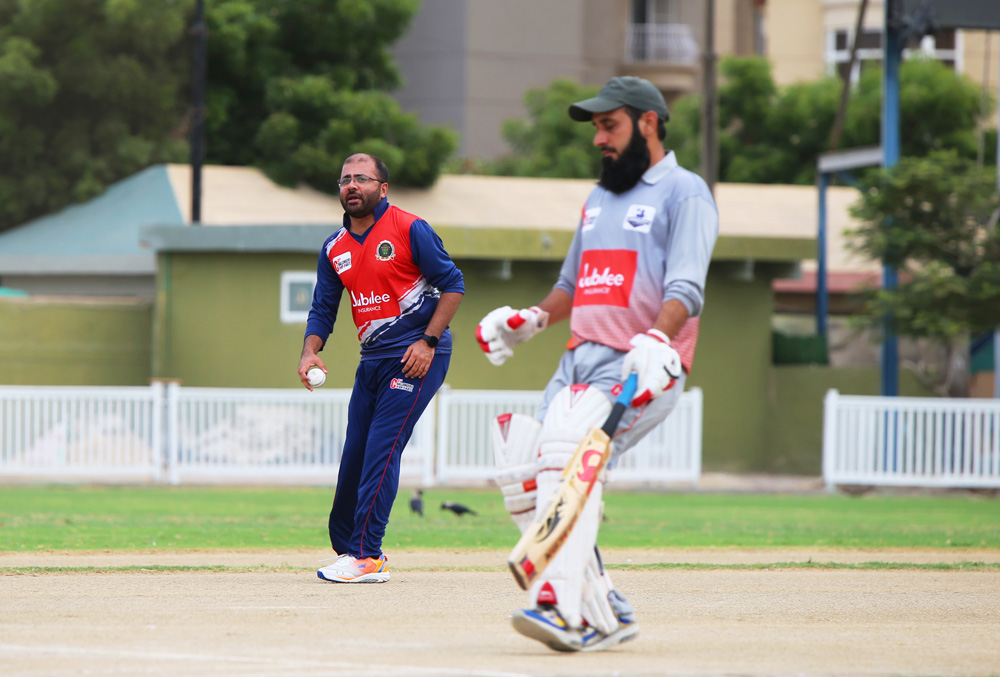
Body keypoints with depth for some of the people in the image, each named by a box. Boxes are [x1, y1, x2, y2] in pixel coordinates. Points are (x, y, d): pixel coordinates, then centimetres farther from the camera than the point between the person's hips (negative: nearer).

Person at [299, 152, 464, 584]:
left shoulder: (409, 230, -6)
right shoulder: (334, 249, 12)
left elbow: (452, 284, -6)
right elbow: (322, 310, 13)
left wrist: (428, 341, -14)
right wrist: (310, 351, -6)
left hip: (416, 357, -7)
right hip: (372, 361, 7)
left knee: (381, 449, -15)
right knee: (354, 455, 6)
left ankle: (366, 557, -17)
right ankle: (346, 547, 20)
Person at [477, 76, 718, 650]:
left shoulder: (685, 193, 0)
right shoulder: (600, 198, 25)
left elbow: (685, 290, -14)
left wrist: (657, 342, -31)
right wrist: (531, 319, 16)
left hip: (643, 369, -8)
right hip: (580, 362, 8)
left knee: (569, 450, -29)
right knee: (525, 474, -7)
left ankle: (566, 607, -35)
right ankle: (602, 612, -2)